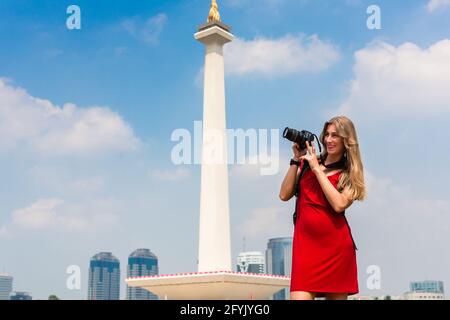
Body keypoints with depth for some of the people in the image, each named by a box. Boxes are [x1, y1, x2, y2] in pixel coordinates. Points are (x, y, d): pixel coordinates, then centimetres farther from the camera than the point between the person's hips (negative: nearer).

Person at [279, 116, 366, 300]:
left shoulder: (350, 174, 6)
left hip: (336, 245, -1)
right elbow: (284, 195, 3)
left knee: (337, 296, 6)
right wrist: (296, 160, 0)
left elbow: (339, 204, -13)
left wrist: (317, 169, -9)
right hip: (305, 243, 1)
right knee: (299, 296, -12)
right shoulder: (307, 163, 11)